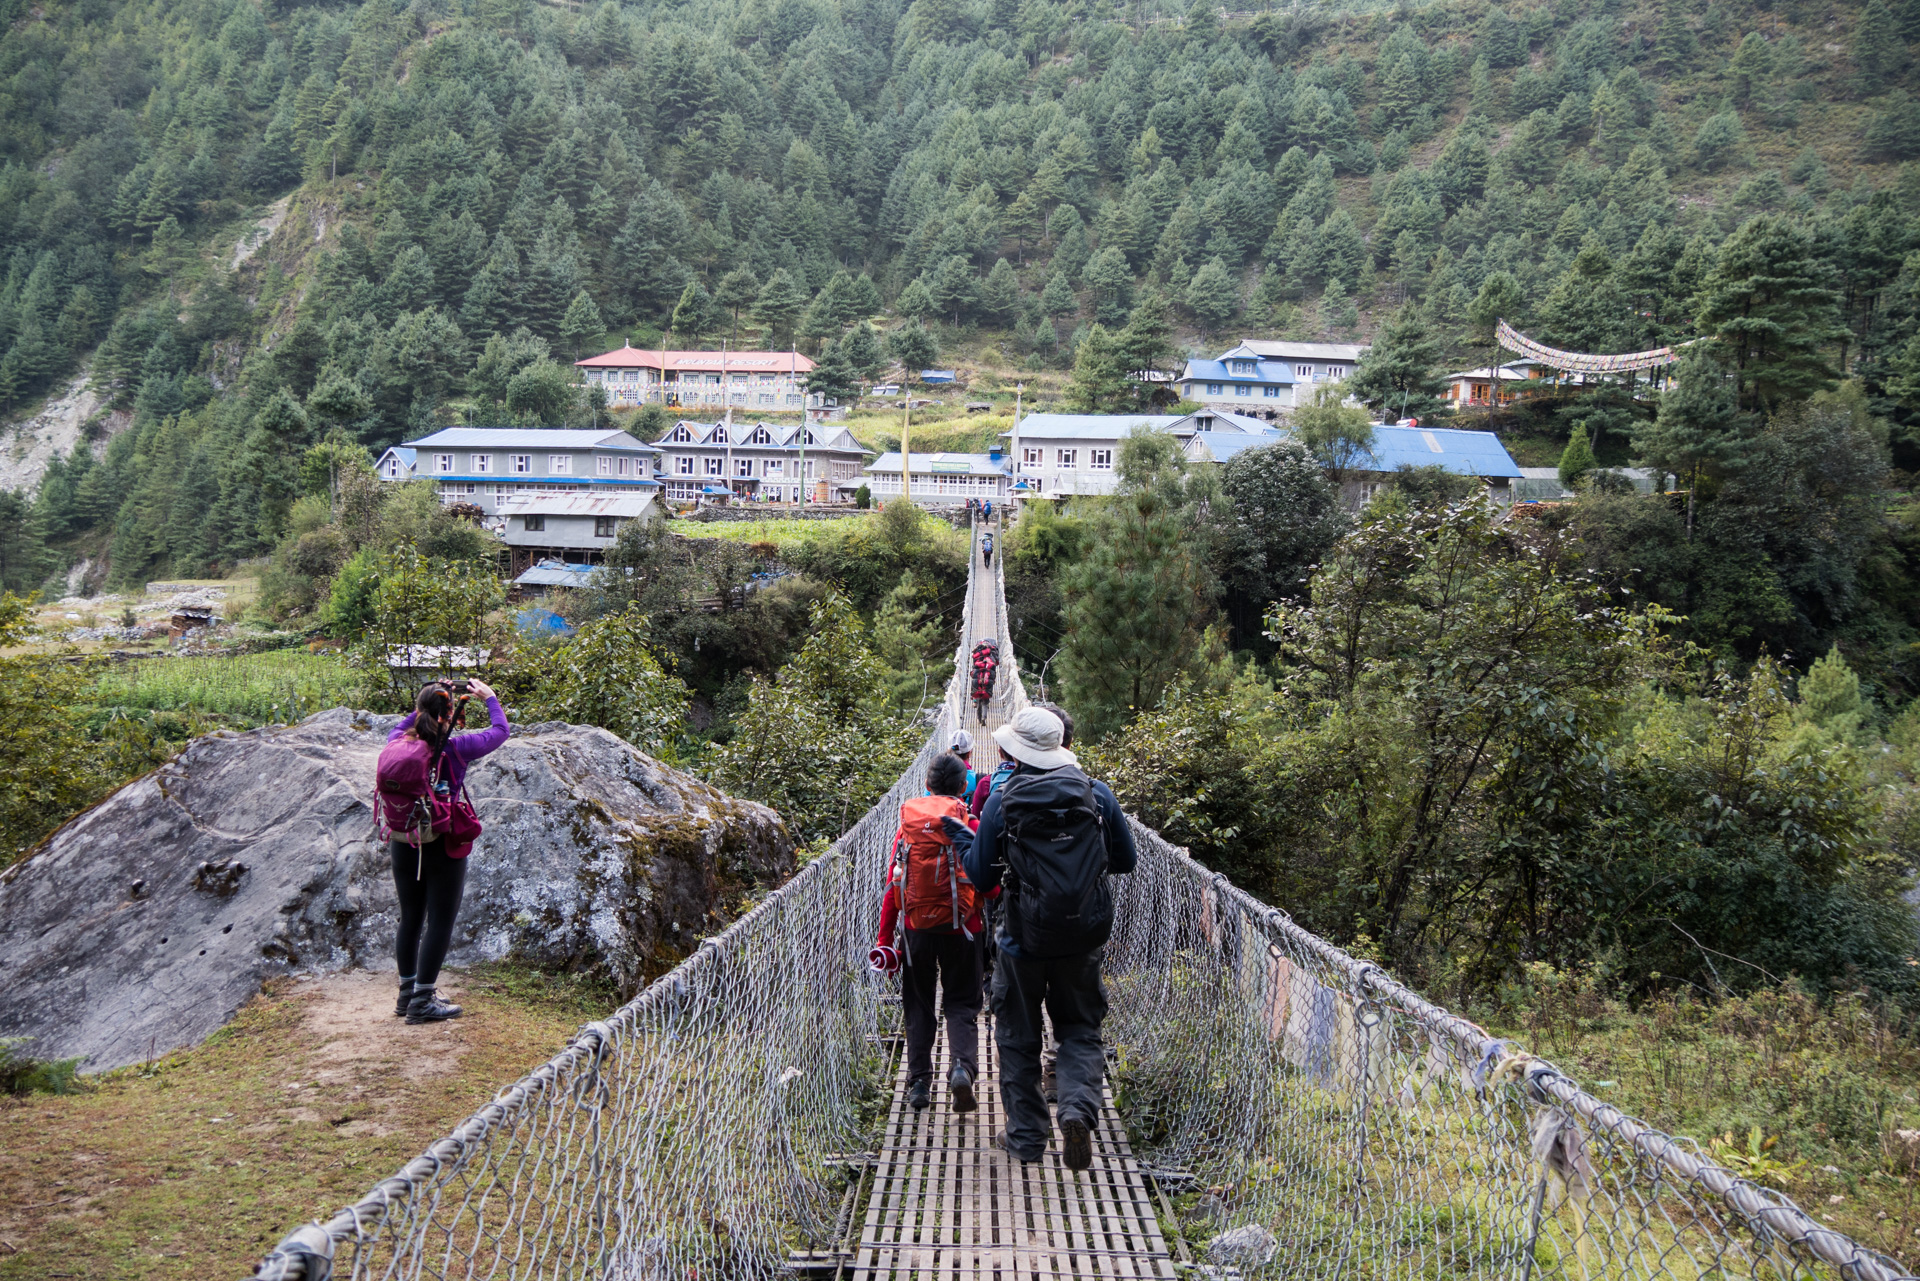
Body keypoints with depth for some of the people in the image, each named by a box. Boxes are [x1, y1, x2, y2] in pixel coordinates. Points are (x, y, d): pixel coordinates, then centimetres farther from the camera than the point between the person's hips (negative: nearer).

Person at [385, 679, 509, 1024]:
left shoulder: (398, 744, -4)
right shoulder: (457, 748, -15)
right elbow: (500, 730, 1)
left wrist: (425, 704, 19)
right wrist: (490, 697, 16)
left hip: (403, 843, 5)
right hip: (443, 846, -5)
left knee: (409, 918, 16)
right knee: (440, 922, 4)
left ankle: (407, 993, 26)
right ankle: (422, 1001, 6)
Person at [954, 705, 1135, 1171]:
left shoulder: (1001, 801, -8)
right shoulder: (1098, 793, -3)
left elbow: (983, 879, -2)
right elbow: (1125, 862, 6)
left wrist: (963, 841, 15)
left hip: (1024, 938, -1)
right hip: (1084, 939, 1)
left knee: (1018, 1036, 15)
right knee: (1079, 1029, 15)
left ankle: (1026, 1135, 18)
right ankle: (1078, 1108, -10)